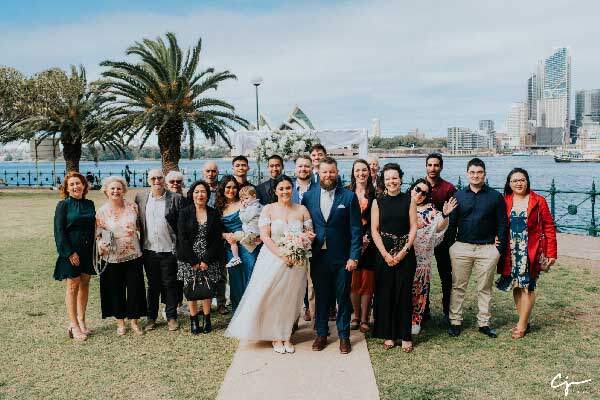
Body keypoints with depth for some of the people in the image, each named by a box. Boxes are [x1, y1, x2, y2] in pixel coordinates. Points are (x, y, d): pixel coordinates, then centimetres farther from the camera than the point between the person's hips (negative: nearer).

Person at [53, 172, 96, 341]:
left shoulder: (89, 204, 8)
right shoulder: (63, 205, -6)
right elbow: (59, 231, -10)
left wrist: (94, 249, 4)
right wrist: (70, 253, -15)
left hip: (88, 251, 5)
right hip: (71, 251, -5)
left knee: (85, 284, 10)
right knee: (73, 286, 0)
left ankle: (81, 321, 22)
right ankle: (74, 326, 8)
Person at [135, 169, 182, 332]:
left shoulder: (175, 198, -4)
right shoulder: (140, 197, 5)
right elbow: (137, 221, 11)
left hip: (169, 250, -3)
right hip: (149, 250, 3)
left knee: (170, 284, 6)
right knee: (152, 285, 13)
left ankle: (171, 317, 19)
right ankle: (151, 317, 24)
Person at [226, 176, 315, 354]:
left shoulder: (302, 210, 5)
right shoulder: (268, 209, -2)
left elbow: (310, 234, 9)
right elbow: (265, 236, -9)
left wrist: (309, 237, -16)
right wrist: (282, 255, -19)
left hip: (296, 262, 2)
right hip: (272, 260, -2)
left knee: (290, 299, 8)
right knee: (271, 297, 0)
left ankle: (286, 336, 24)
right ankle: (276, 336, 18)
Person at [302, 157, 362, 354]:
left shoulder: (349, 197, -4)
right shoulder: (308, 196, 3)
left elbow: (356, 230, -5)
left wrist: (354, 257, -10)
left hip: (342, 257, -2)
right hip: (318, 257, 2)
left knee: (343, 297, 9)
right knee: (321, 297, 13)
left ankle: (344, 336, 24)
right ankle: (321, 334, 28)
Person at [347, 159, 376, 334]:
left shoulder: (375, 193, 3)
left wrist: (367, 237, -9)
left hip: (368, 241, -1)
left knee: (367, 281, 1)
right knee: (353, 280, 3)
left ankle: (364, 319, 11)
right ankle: (356, 316, 17)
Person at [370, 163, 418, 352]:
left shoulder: (409, 200, 3)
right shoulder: (378, 202, 4)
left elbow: (413, 228, 0)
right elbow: (374, 230, 1)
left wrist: (403, 251, -10)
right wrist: (386, 254, -8)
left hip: (405, 253, -1)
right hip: (384, 254, 1)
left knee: (404, 294, 2)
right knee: (385, 294, 3)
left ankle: (405, 336, 12)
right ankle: (388, 335, 14)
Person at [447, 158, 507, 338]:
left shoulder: (495, 196, 3)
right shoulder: (459, 196, 7)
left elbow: (502, 224, 4)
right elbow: (452, 222, 8)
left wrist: (500, 247, -2)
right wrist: (449, 245, 3)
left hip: (487, 248, -1)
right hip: (461, 247, 1)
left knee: (485, 288, 8)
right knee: (458, 287, 5)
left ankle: (484, 323, 19)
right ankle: (455, 322, 13)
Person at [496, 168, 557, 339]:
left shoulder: (538, 201, -1)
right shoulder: (505, 202, 5)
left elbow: (549, 227, -2)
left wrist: (551, 253, -6)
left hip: (531, 251, -3)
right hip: (511, 252, 3)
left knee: (527, 286, -2)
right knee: (516, 286, 8)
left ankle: (522, 325, 7)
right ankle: (524, 322, 22)